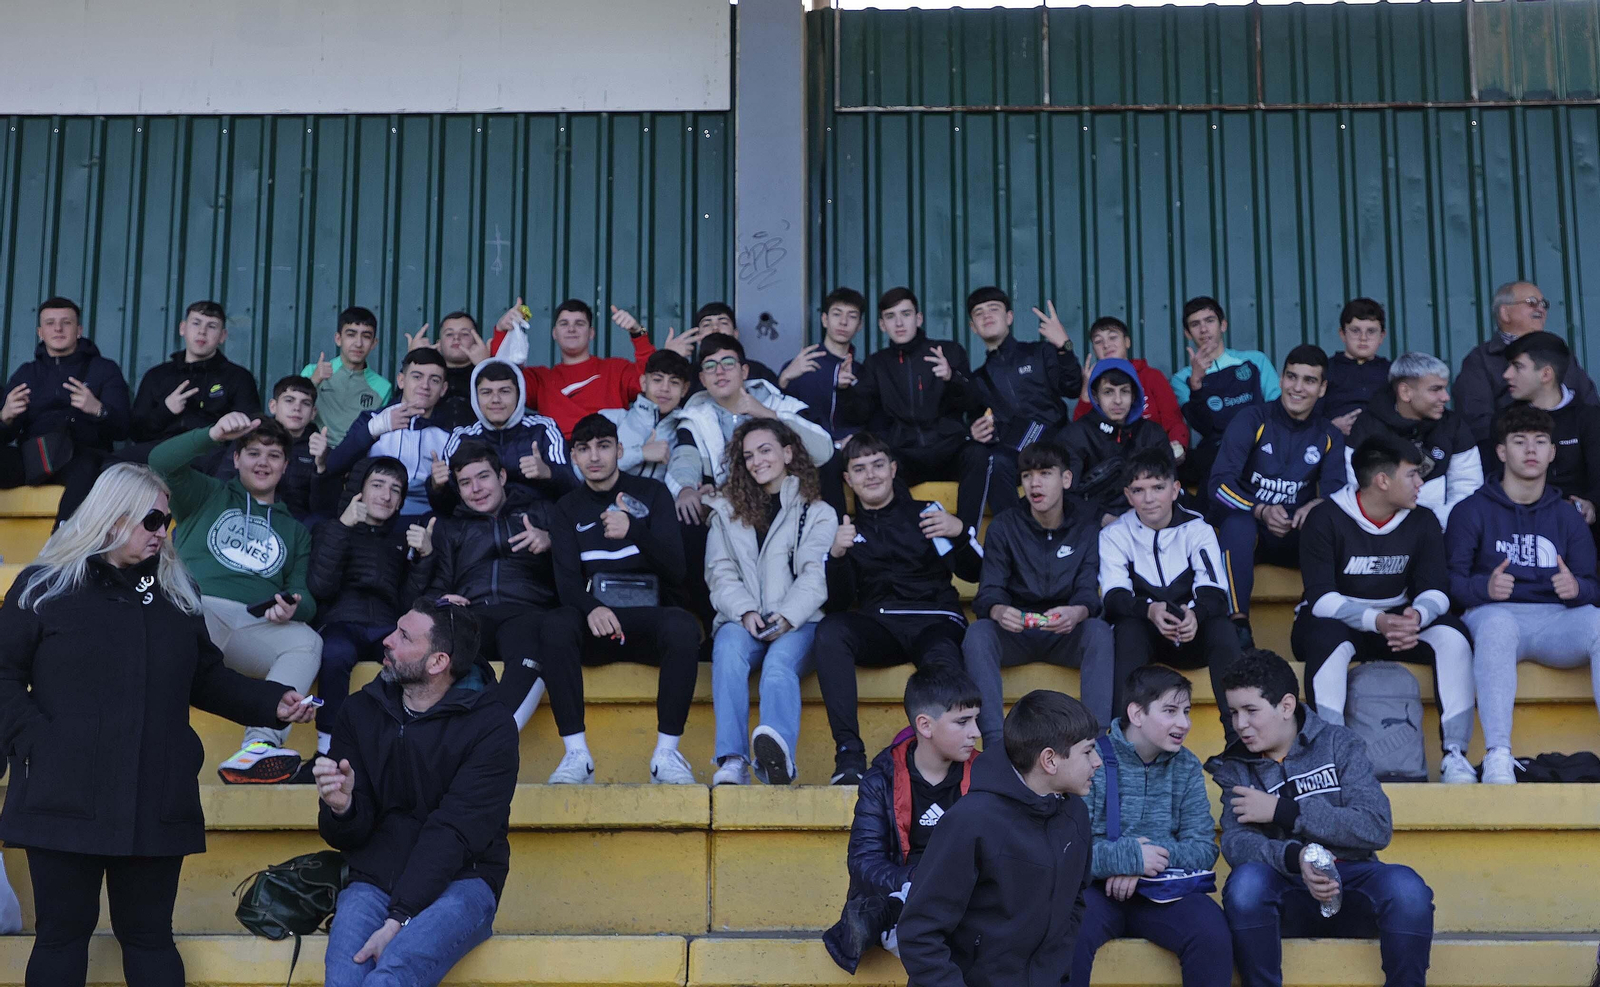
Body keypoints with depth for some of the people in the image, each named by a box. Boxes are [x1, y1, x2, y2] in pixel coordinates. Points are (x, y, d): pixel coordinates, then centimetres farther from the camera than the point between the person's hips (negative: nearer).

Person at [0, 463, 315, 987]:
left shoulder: (176, 591, 13)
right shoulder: (44, 586, 1)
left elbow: (207, 678, 17)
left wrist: (272, 703, 4)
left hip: (156, 803, 3)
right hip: (67, 800, -3)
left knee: (149, 936, 9)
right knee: (61, 936, 5)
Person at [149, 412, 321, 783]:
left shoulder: (294, 529, 33)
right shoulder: (209, 496, 27)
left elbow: (306, 598, 21)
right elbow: (160, 462, 6)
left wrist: (294, 609, -4)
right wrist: (212, 435, -10)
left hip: (257, 627, 3)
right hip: (195, 609, -2)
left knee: (307, 642, -31)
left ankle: (258, 746, -50)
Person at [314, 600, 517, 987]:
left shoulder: (491, 726, -6)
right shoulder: (361, 712, 7)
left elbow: (452, 835, -14)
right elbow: (348, 835, 7)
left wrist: (399, 919, -24)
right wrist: (341, 808, -19)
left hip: (459, 883, -3)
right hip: (374, 882, 3)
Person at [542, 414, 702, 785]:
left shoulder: (651, 493, 9)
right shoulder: (568, 509, 14)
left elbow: (675, 567, -4)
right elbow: (566, 578, -1)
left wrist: (634, 530, -23)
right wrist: (591, 608, -25)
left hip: (651, 617, -1)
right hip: (595, 623, 1)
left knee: (683, 627, -35)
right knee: (555, 626, -33)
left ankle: (666, 752, -28)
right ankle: (576, 753, -30)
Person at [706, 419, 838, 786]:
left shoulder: (817, 513, 15)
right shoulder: (727, 509, 22)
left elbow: (815, 577, 1)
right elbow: (721, 573, 10)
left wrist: (785, 617, -17)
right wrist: (745, 611, -10)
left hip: (796, 622, -1)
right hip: (741, 619, 2)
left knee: (780, 662, -36)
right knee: (728, 650, -35)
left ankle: (779, 753, -64)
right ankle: (732, 762, -49)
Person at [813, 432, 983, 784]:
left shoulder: (926, 513, 17)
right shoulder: (847, 527, 21)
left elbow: (973, 572, 8)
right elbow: (840, 601, 9)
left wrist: (960, 532, -12)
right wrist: (837, 555, -10)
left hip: (934, 620, -2)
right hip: (877, 626, 2)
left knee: (942, 663, -38)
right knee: (829, 630, -32)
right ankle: (849, 754, -36)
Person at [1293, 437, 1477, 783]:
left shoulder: (1422, 522, 1)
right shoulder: (1326, 519, -13)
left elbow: (1436, 589, -5)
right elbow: (1321, 598, -20)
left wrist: (1417, 615, -31)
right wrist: (1376, 621, -36)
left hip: (1399, 621, 4)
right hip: (1337, 621, -4)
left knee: (1452, 636, -24)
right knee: (1329, 643, -38)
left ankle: (1455, 754, -23)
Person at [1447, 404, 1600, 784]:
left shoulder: (1567, 517, 22)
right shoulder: (1473, 511, 11)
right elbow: (1450, 581, 1)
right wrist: (1485, 587, -21)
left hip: (1555, 620, 3)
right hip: (1493, 614, -3)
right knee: (1499, 621, -40)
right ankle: (1497, 755, -47)